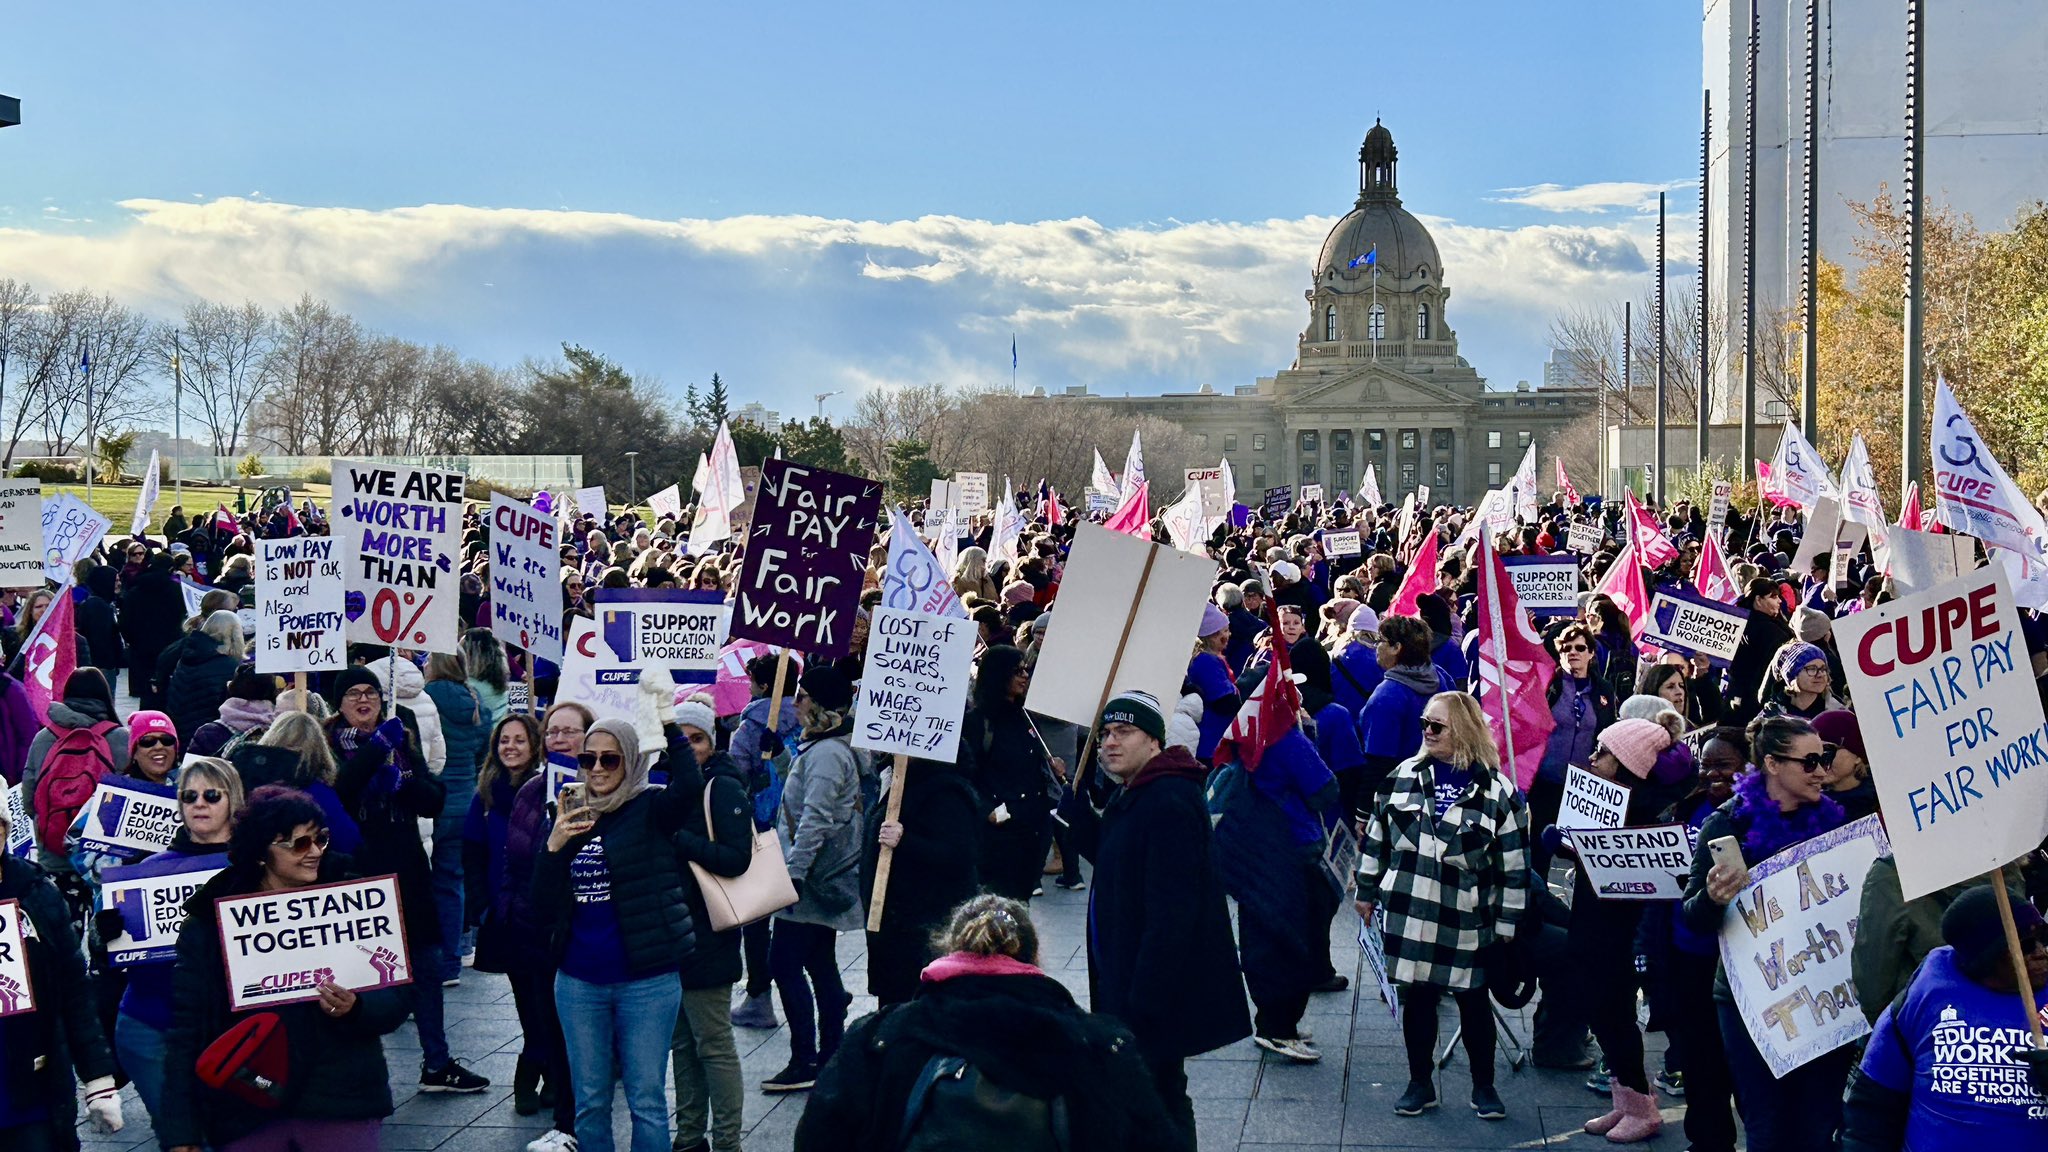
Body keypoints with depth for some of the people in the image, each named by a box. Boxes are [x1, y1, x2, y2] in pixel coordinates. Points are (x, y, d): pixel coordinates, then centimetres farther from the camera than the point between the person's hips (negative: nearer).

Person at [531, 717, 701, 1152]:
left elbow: (688, 786, -30)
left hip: (646, 981, -4)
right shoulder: (569, 818, 7)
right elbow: (544, 905, 4)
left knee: (646, 1100, 3)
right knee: (589, 1102, 12)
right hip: (578, 982, 4)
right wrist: (554, 847, -10)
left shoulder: (650, 810, -6)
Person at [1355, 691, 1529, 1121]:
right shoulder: (1404, 776, 3)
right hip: (1407, 913, 2)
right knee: (1416, 998, 9)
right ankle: (1420, 1083, 23)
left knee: (1473, 1001, 8)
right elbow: (1377, 836, 11)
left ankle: (1483, 1086, 24)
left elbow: (1515, 863, -4)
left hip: (1466, 922, -2)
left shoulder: (1497, 791, -7)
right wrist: (1367, 889, 11)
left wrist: (1507, 921, -4)